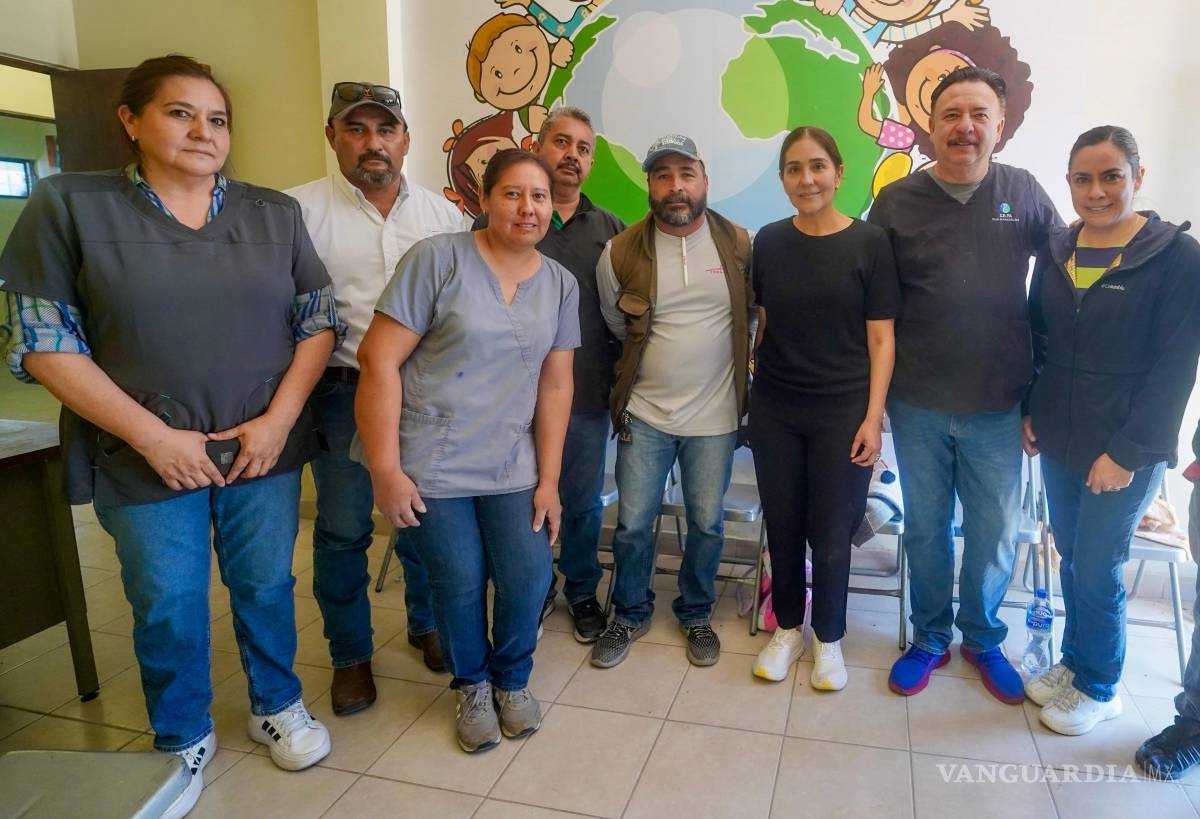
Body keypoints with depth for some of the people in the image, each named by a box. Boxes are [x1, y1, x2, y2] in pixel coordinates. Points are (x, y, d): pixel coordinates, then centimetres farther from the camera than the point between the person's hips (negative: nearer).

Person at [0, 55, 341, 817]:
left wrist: (278, 420, -9)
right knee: (167, 606, 11)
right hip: (145, 459, -1)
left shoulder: (276, 213, 4)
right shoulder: (69, 204, -4)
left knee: (267, 586, 14)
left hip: (264, 448, 2)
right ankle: (183, 742, 35)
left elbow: (319, 321, 4)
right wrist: (153, 436, -14)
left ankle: (278, 706, 38)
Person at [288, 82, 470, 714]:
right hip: (342, 394, -2)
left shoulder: (443, 213, 6)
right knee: (342, 530, 6)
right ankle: (350, 655, 25)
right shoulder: (300, 210, -3)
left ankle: (427, 624, 36)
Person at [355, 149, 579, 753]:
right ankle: (472, 685, 34)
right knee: (459, 584, 3)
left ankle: (513, 678, 31)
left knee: (529, 579, -1)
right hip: (430, 464, -3)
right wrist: (385, 469, -13)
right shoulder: (438, 259, -9)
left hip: (511, 467, 4)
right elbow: (379, 359, -12)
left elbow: (554, 385, 6)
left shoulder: (560, 284, 5)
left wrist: (549, 478, 3)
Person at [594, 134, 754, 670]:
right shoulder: (621, 254, -6)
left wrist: (716, 353, 9)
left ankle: (696, 615, 35)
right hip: (645, 412, 0)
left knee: (707, 523, 11)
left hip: (715, 414, 1)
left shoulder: (739, 245, -4)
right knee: (633, 522, 7)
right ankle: (630, 614, 31)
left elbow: (753, 314, 10)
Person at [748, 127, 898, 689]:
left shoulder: (869, 243, -5)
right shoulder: (769, 242, 3)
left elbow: (881, 338, -4)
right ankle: (788, 628, 32)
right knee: (782, 526, 11)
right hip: (775, 410, 3)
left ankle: (828, 639, 28)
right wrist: (753, 384, 5)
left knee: (831, 532, 6)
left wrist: (873, 417, -9)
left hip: (843, 410, -2)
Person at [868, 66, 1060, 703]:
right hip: (917, 405, 0)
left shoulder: (1024, 193, 0)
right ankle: (930, 638, 33)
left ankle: (983, 638, 36)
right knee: (925, 530, 13)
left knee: (995, 536, 12)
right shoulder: (896, 201, -2)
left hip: (998, 408, 1)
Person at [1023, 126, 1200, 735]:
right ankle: (1074, 662, 34)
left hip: (1126, 450, -4)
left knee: (1096, 569, 3)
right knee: (1071, 558, 15)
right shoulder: (1055, 252, 4)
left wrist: (1126, 450, -15)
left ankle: (1099, 688, 25)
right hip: (1059, 441, 5)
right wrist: (1028, 412, 5)